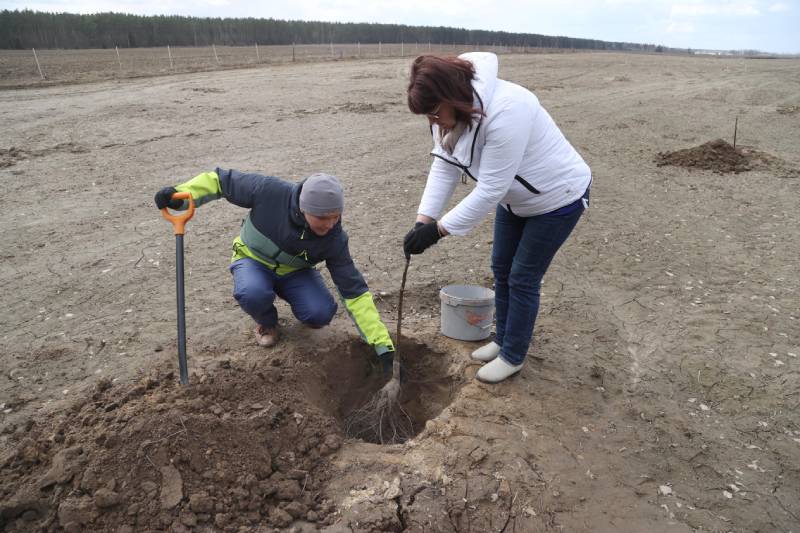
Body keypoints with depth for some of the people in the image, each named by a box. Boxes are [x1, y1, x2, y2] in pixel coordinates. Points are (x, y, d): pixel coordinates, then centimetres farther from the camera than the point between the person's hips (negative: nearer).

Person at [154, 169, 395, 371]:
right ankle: (266, 323, 1)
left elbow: (354, 291, -22)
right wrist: (182, 195, -31)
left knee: (321, 314, -26)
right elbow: (223, 180, -17)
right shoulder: (270, 192, -32)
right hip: (253, 260, -1)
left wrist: (382, 342, -24)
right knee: (253, 294, -36)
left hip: (294, 271, 1)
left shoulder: (334, 238, -26)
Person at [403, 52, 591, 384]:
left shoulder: (505, 113, -38)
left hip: (557, 197, -8)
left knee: (522, 278, -1)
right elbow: (444, 168, -12)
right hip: (515, 198, 8)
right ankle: (503, 340, 34)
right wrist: (423, 220, -22)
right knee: (501, 269, 14)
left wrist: (438, 229, -32)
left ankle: (512, 357, 19)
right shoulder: (453, 110, -12)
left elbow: (489, 190, -36)